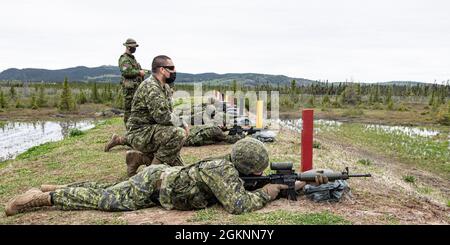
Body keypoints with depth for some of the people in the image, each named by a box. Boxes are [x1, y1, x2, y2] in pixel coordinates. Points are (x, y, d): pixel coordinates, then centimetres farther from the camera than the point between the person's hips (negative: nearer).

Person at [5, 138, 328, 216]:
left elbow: (249, 184, 14)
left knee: (107, 192, 18)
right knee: (102, 200, -2)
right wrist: (266, 193, -19)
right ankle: (43, 197, 9)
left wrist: (289, 184, 2)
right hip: (154, 184, -8)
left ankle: (60, 188, 29)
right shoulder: (224, 171, -26)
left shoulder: (231, 164, 0)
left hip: (162, 176, 8)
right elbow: (238, 204, -35)